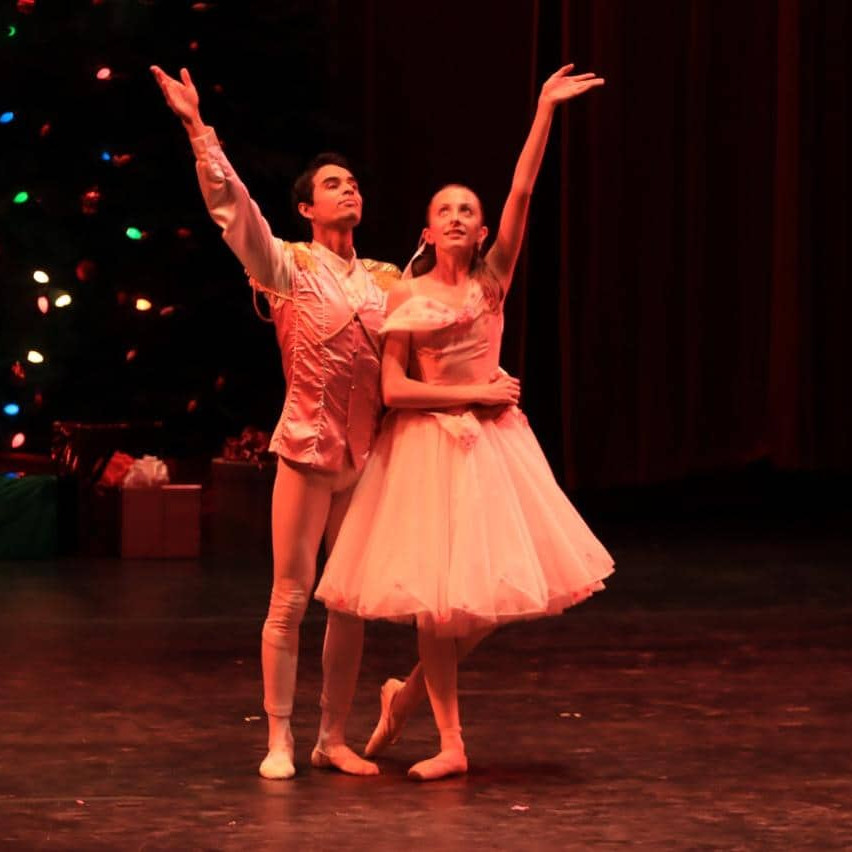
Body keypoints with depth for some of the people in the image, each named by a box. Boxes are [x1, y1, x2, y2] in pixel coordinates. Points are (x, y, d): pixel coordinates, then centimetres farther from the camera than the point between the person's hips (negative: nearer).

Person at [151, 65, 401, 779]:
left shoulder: (385, 280, 10)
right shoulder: (290, 268, -3)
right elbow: (233, 206, -15)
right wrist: (199, 129, -24)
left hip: (369, 453, 4)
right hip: (308, 449, -4)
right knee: (291, 597, -3)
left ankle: (334, 737, 15)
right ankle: (279, 739, 5)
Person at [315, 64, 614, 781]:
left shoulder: (492, 280, 5)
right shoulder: (405, 297, 2)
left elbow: (522, 192, -4)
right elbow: (393, 390, -4)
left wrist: (546, 108, -10)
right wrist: (471, 394, -10)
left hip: (492, 442, 2)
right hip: (427, 444, -2)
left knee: (489, 587, 1)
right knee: (436, 591, -4)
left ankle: (410, 692, 25)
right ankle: (451, 744, 5)